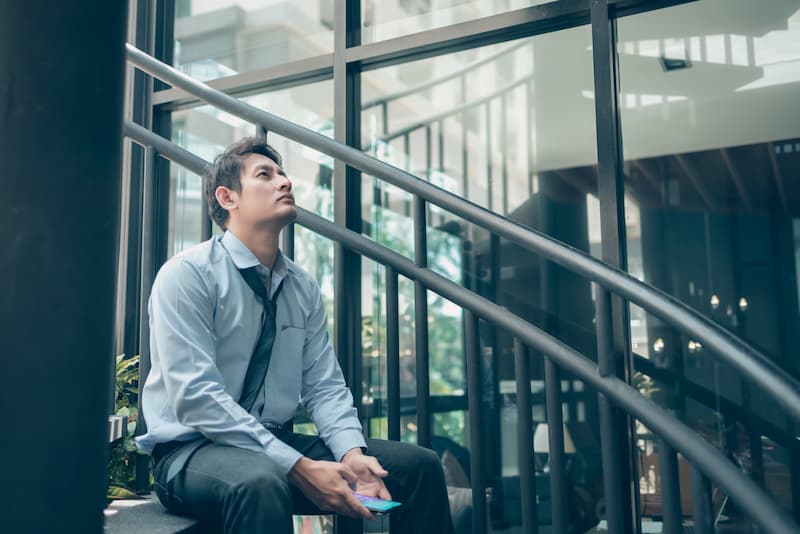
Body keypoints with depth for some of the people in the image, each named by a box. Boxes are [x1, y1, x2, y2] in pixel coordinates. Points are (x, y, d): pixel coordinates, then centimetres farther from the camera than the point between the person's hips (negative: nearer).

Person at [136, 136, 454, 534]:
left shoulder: (304, 290, 9)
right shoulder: (187, 274, -11)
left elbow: (324, 385, 6)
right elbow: (195, 396, -20)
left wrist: (352, 452, -15)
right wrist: (299, 468, -25)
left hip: (276, 441, 6)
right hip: (192, 448, -6)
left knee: (420, 465, -5)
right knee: (260, 482, -41)